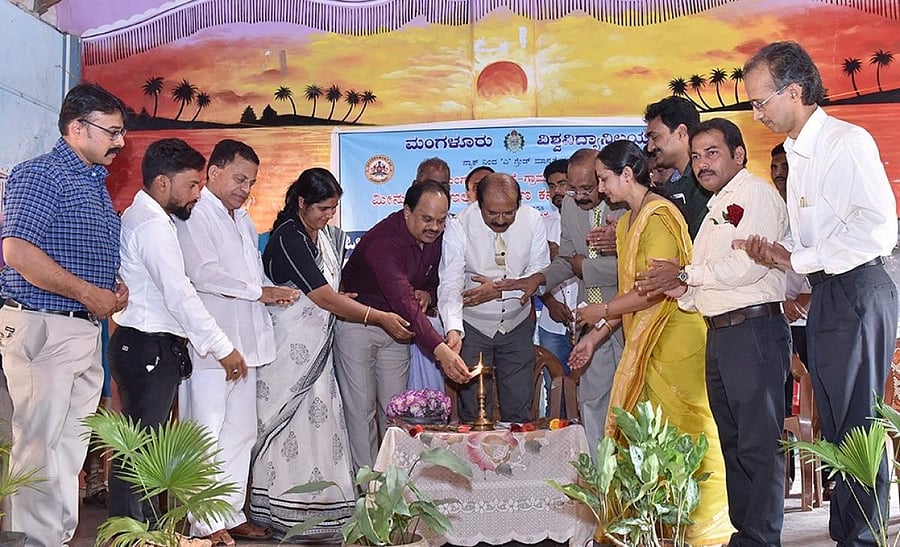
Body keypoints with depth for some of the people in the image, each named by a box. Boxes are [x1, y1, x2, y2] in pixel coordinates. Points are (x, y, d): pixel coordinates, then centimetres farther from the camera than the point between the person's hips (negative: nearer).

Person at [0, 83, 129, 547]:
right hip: (43, 328, -9)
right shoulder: (40, 175, -9)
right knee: (39, 447, -4)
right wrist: (88, 293, -17)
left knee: (71, 449, 13)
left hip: (86, 330, 9)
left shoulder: (96, 184, 18)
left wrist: (115, 287, 8)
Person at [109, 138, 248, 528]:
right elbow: (179, 294, -19)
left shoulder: (137, 216, 17)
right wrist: (223, 349, -14)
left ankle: (142, 525, 24)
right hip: (150, 348, -10)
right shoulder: (153, 225, -15)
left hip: (139, 345, 10)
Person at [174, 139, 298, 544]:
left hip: (245, 343, 9)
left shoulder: (242, 219, 21)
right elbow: (203, 274, -18)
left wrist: (275, 292, 5)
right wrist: (259, 292, -12)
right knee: (206, 434, -3)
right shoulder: (195, 216, -7)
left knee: (241, 433, 12)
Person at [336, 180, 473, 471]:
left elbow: (434, 278, 13)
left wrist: (426, 294, -13)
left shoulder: (436, 235, -6)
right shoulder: (383, 241, -31)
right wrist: (440, 350, -49)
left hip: (396, 326, 6)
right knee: (361, 409, -2)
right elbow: (403, 303, -41)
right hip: (357, 324, -6)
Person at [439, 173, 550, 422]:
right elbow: (450, 284, -21)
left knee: (519, 411, 6)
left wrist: (501, 288, -21)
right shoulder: (460, 227, -16)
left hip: (517, 325, 2)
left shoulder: (532, 220, -8)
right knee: (472, 411, 2)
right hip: (473, 327, -2)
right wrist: (453, 329, -37)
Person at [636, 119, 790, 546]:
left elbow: (748, 263, -19)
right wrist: (683, 289, 1)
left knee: (758, 443, -6)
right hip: (719, 334, 9)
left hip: (754, 328, -9)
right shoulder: (715, 208, 23)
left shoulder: (756, 194, -5)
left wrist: (685, 274, -10)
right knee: (732, 442, 13)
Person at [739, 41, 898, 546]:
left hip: (857, 292, -9)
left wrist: (801, 259, -16)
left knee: (857, 426, -3)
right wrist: (782, 253, 2)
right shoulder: (798, 152, 16)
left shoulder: (848, 141, -13)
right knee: (835, 427, 14)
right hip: (825, 296, 9)